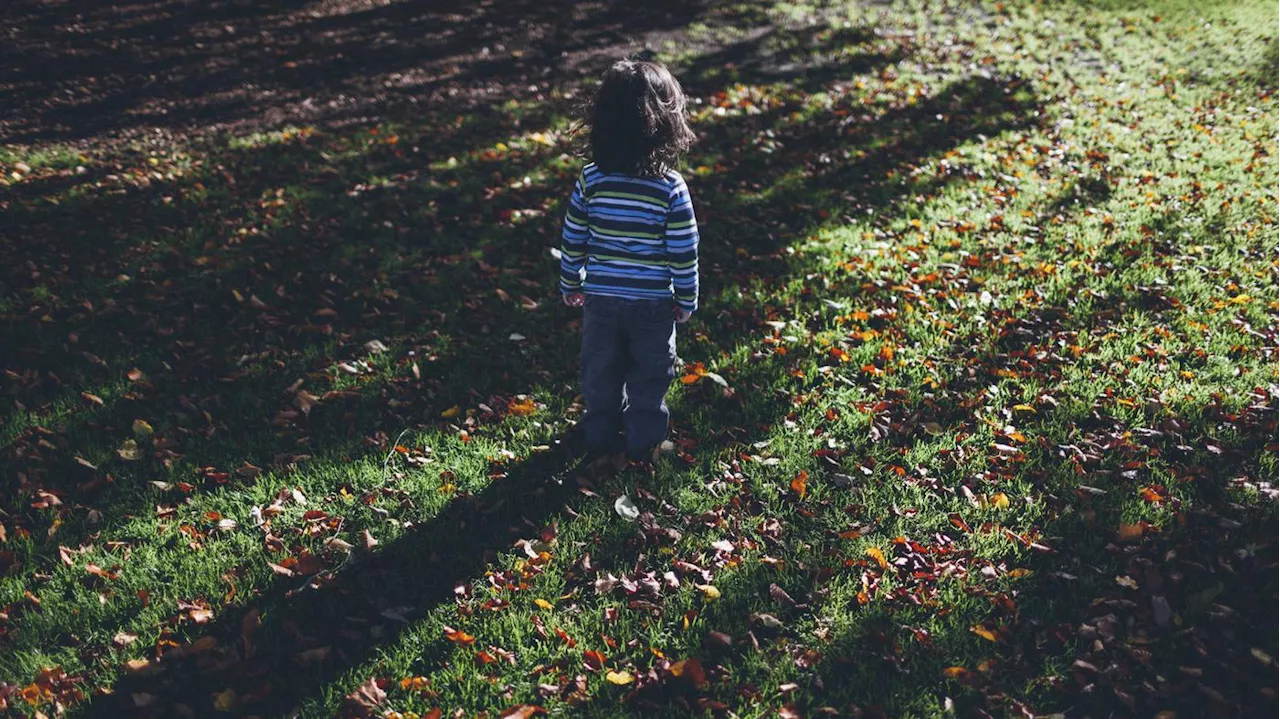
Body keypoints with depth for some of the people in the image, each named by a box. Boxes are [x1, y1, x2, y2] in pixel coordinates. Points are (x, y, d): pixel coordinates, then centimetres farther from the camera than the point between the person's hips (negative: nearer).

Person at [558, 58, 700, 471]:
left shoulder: (590, 179, -11)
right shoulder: (671, 188, -17)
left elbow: (572, 240, -2)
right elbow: (684, 254, -11)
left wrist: (570, 285, 14)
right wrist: (687, 301, 4)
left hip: (600, 298, 2)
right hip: (653, 303, -2)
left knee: (600, 373, 19)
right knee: (650, 376, 16)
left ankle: (601, 440, 33)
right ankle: (642, 444, 27)